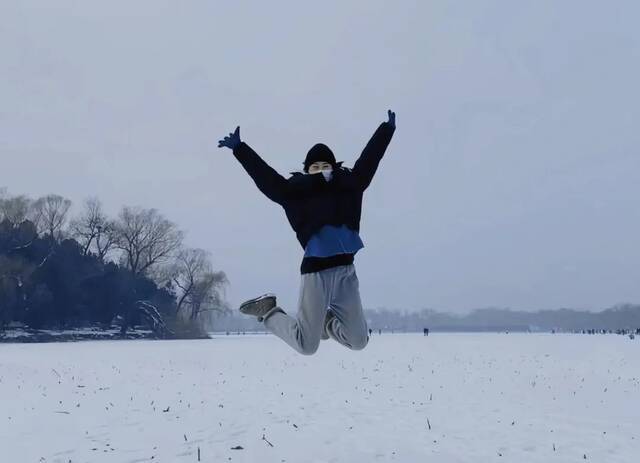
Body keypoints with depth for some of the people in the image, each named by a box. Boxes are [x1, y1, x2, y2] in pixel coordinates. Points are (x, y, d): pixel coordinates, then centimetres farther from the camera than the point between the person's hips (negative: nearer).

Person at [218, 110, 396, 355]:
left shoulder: (349, 184, 10)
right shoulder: (296, 191, -1)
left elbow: (369, 159, 18)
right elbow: (265, 176, -6)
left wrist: (387, 129, 24)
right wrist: (239, 148, -11)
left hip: (346, 270, 5)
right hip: (316, 270, -4)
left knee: (358, 341, 8)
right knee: (306, 345, -1)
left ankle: (325, 321, 37)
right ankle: (269, 311, 24)